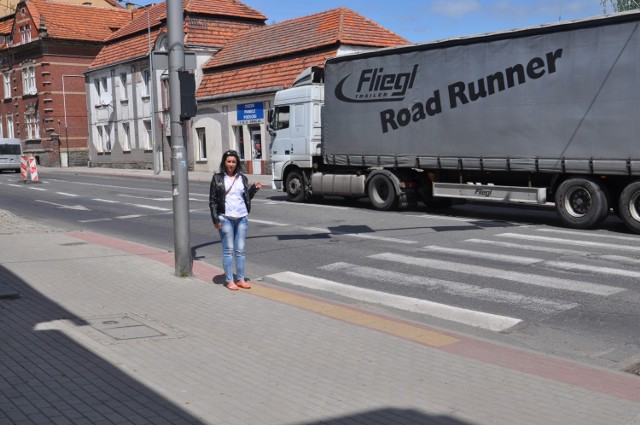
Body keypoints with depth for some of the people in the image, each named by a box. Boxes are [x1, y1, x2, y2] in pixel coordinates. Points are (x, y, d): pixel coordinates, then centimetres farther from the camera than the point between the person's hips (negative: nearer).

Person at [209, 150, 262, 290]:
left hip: (242, 218, 3)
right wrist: (215, 219, -8)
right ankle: (229, 280, 7)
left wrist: (254, 188, 0)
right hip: (226, 218, -3)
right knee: (228, 250, 1)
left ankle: (241, 279, 13)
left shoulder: (243, 178, 11)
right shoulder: (218, 178, 1)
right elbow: (212, 200, 0)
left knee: (240, 250, 6)